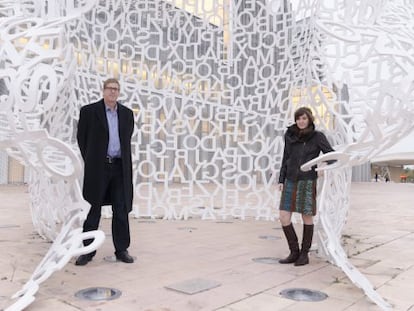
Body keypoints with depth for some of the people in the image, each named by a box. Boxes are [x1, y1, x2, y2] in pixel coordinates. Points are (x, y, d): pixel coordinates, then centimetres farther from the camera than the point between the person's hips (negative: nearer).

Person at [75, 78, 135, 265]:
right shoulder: (89, 111, 0)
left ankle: (122, 250, 14)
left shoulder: (127, 113, 10)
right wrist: (90, 161, 6)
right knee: (93, 210, 3)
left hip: (120, 167, 3)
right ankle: (88, 251, 14)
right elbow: (81, 138, 4)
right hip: (97, 167, -3)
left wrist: (123, 159, 12)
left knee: (121, 210, 4)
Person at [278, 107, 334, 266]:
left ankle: (304, 254, 17)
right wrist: (281, 180, 8)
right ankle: (294, 252, 12)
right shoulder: (289, 135, 8)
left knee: (307, 217, 3)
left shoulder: (317, 136, -3)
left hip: (308, 181, -4)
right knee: (283, 217, -3)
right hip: (290, 181, 4)